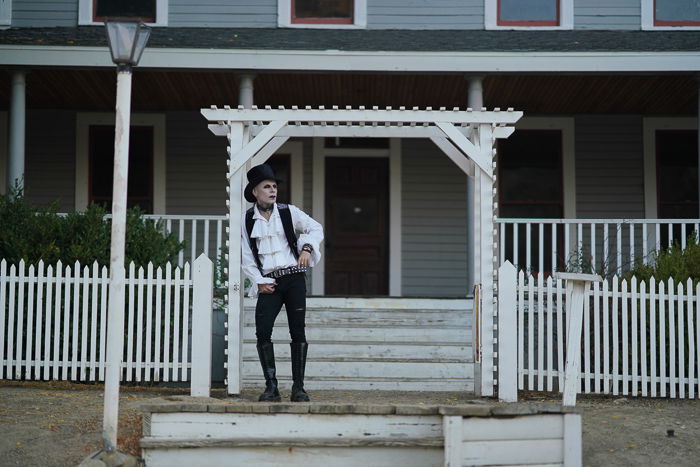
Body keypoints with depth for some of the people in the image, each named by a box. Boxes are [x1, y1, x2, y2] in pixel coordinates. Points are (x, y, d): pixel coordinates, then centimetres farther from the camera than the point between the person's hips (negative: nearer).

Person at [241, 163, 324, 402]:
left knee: (298, 331, -2)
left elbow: (316, 229, 13)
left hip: (293, 278, 0)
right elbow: (247, 257, 8)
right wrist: (259, 282, -2)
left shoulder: (289, 212, 5)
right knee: (263, 331, -13)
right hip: (268, 282, 0)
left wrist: (307, 248, -5)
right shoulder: (247, 220, 7)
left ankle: (298, 387, 3)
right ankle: (271, 385, -4)